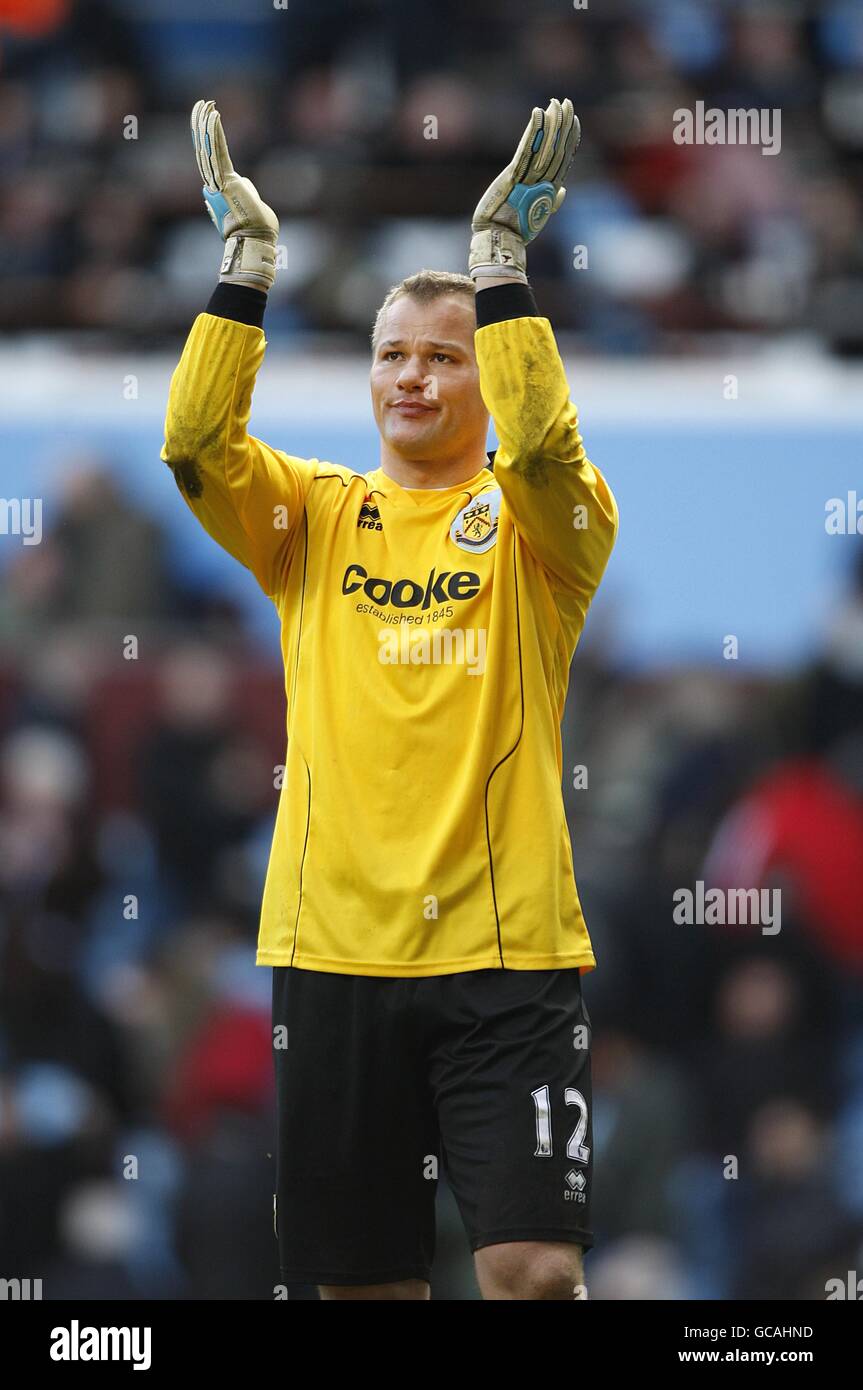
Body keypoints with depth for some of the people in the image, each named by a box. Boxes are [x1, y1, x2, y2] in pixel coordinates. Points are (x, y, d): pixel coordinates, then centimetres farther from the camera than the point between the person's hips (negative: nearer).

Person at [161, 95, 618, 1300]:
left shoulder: (532, 522, 5)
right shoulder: (317, 515, 12)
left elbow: (543, 446, -18)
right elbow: (196, 444, -5)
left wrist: (502, 259, -20)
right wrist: (247, 261, -12)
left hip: (506, 943, -3)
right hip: (332, 944, 3)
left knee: (535, 1266, -12)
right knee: (363, 1276, 7)